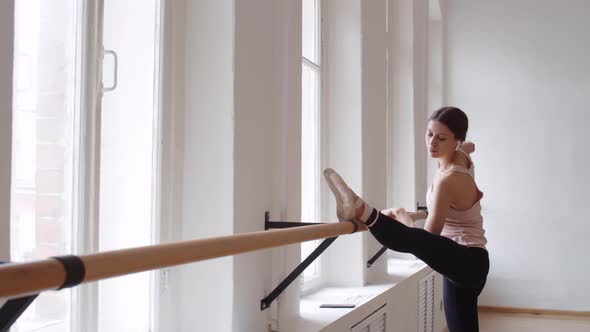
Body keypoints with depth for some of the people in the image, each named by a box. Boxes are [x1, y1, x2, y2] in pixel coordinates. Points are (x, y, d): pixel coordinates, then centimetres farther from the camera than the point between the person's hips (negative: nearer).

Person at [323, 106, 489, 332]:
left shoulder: (448, 180, -19)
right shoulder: (462, 157, 5)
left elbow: (429, 238, -18)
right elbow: (469, 145, 34)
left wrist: (403, 217, -2)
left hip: (468, 262, -10)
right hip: (462, 264, 10)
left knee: (414, 241, -43)